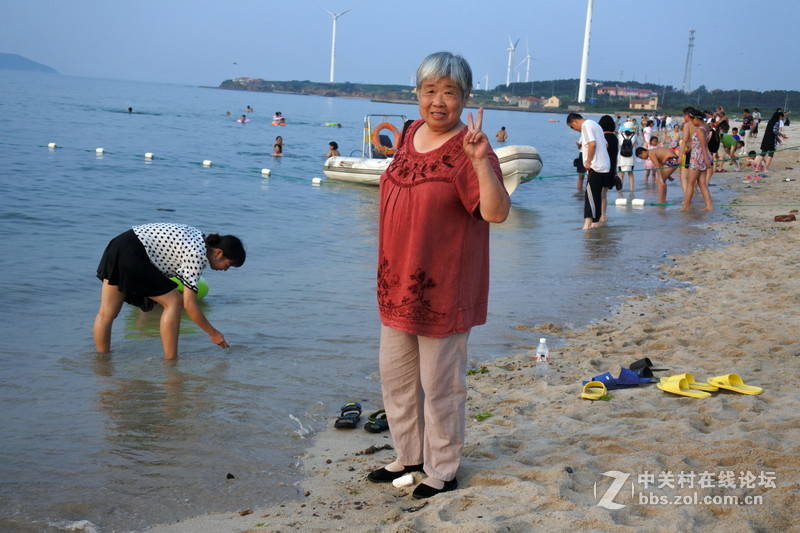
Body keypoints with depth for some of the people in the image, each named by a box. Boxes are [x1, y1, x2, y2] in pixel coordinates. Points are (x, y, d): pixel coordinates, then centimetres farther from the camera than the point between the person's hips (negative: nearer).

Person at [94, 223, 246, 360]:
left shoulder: (201, 238, 12)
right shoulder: (197, 255, -14)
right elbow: (189, 305, -13)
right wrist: (213, 333, -4)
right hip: (132, 255, -10)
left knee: (107, 312, 10)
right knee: (174, 302, -3)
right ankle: (170, 361, 0)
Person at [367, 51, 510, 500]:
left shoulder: (468, 149, -18)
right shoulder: (413, 134, 6)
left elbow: (497, 212, -28)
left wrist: (481, 161, -42)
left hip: (443, 286, -8)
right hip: (399, 282, 8)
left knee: (440, 384, 5)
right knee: (396, 375, 19)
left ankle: (442, 471, 22)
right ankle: (410, 456, 37)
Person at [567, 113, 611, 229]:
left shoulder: (586, 125, -9)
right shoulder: (594, 124, 21)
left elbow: (592, 144, -22)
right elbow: (605, 145, 23)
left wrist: (588, 161, -15)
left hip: (595, 167, -10)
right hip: (605, 166, 10)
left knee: (590, 194, -13)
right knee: (597, 194, 13)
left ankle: (588, 221, -21)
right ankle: (596, 221, 17)